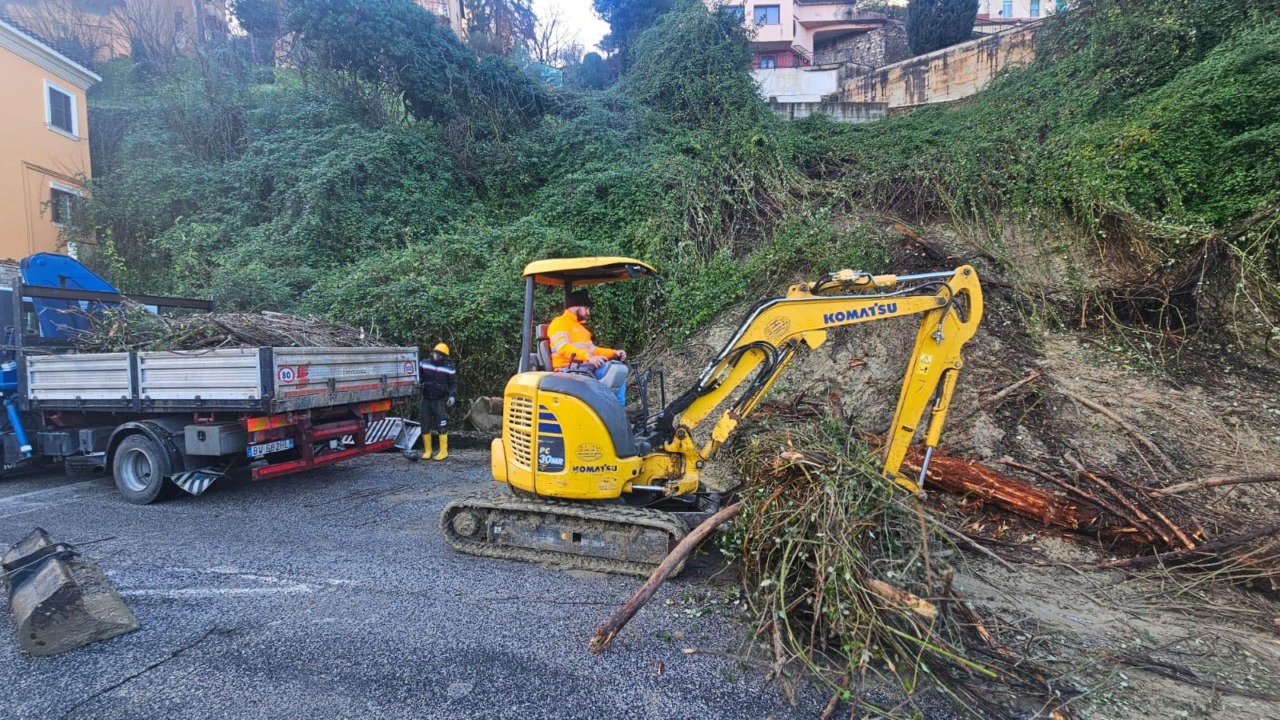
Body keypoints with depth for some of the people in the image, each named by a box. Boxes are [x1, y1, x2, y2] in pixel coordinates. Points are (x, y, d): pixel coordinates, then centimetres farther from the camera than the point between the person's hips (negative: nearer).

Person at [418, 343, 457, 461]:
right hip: (426, 399, 3)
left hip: (440, 400, -3)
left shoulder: (449, 368, -4)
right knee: (425, 426, 7)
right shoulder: (424, 364, 0)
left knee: (441, 426, -5)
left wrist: (453, 396, -11)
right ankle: (427, 451, 19)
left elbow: (454, 384, 3)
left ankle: (443, 451, 5)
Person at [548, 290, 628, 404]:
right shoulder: (560, 323, -2)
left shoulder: (580, 327, 28)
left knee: (620, 369, -6)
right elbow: (563, 348, -17)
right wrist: (588, 357, -28)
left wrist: (613, 352, 11)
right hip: (570, 368, -9)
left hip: (587, 366, 9)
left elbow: (592, 349, 26)